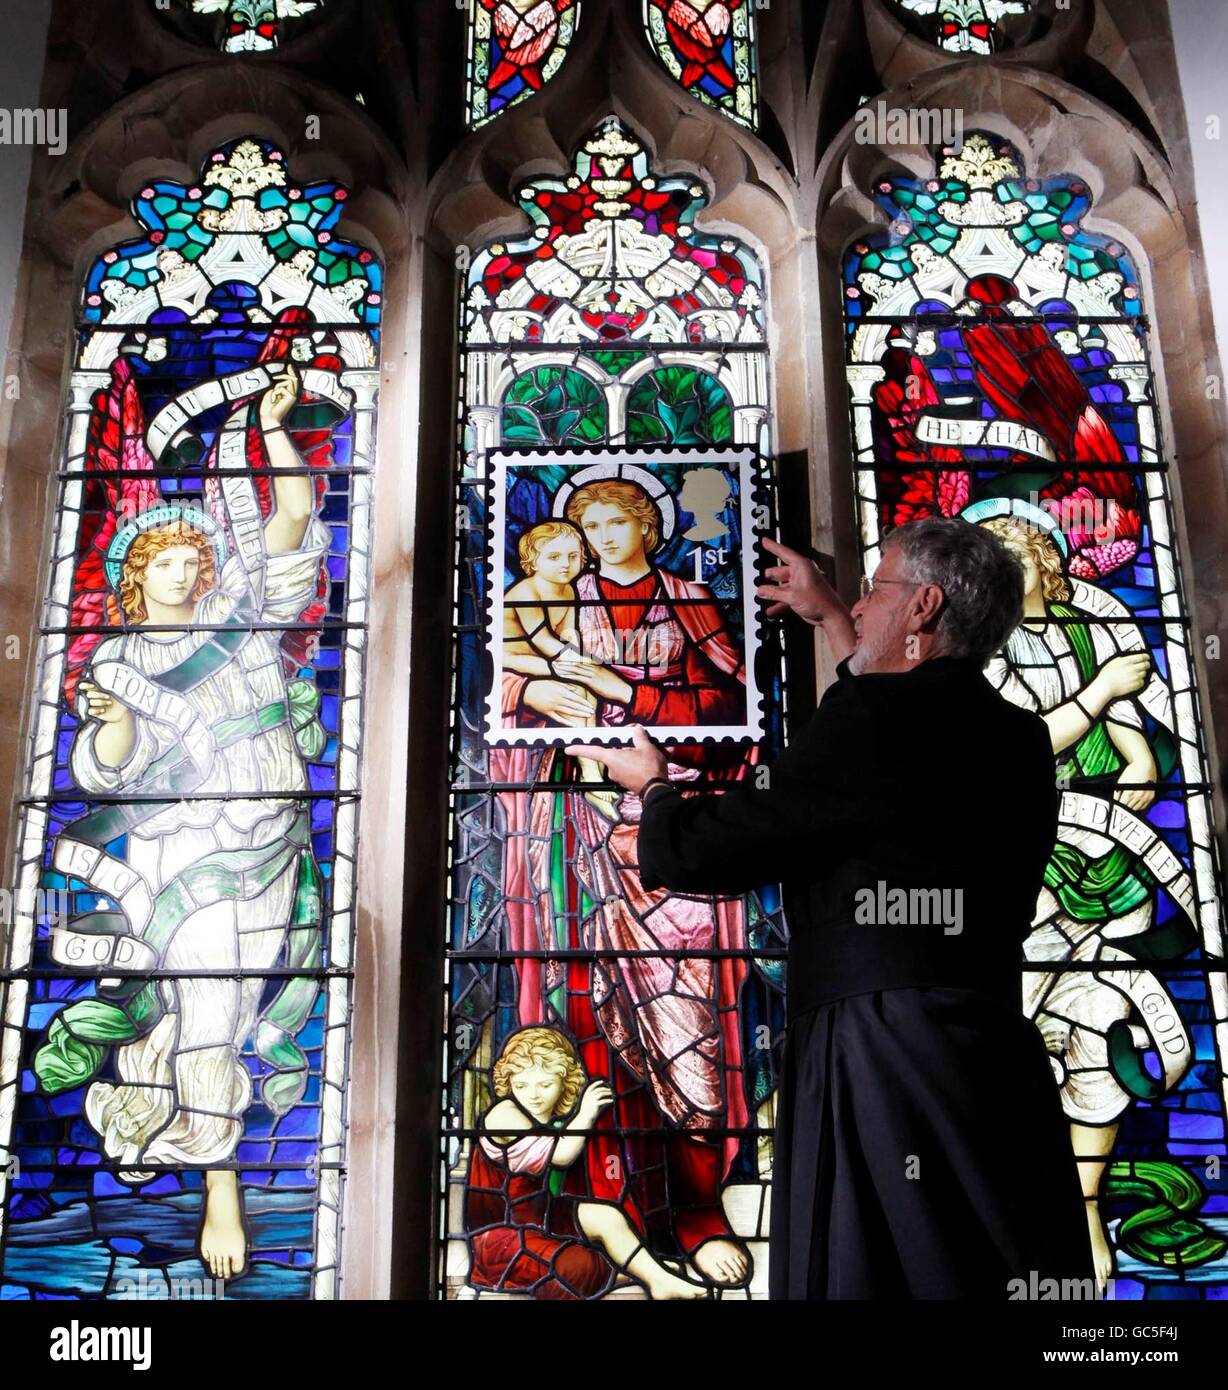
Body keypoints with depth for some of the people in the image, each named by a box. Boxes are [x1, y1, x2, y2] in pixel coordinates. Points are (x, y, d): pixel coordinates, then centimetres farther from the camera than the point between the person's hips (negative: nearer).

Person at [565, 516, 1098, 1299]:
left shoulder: (875, 718, -12)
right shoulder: (1019, 740, 12)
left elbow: (694, 856, -9)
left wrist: (652, 785, 14)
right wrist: (830, 619, 44)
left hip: (882, 1066, -8)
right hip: (998, 1064, 8)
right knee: (1002, 1274, 13)